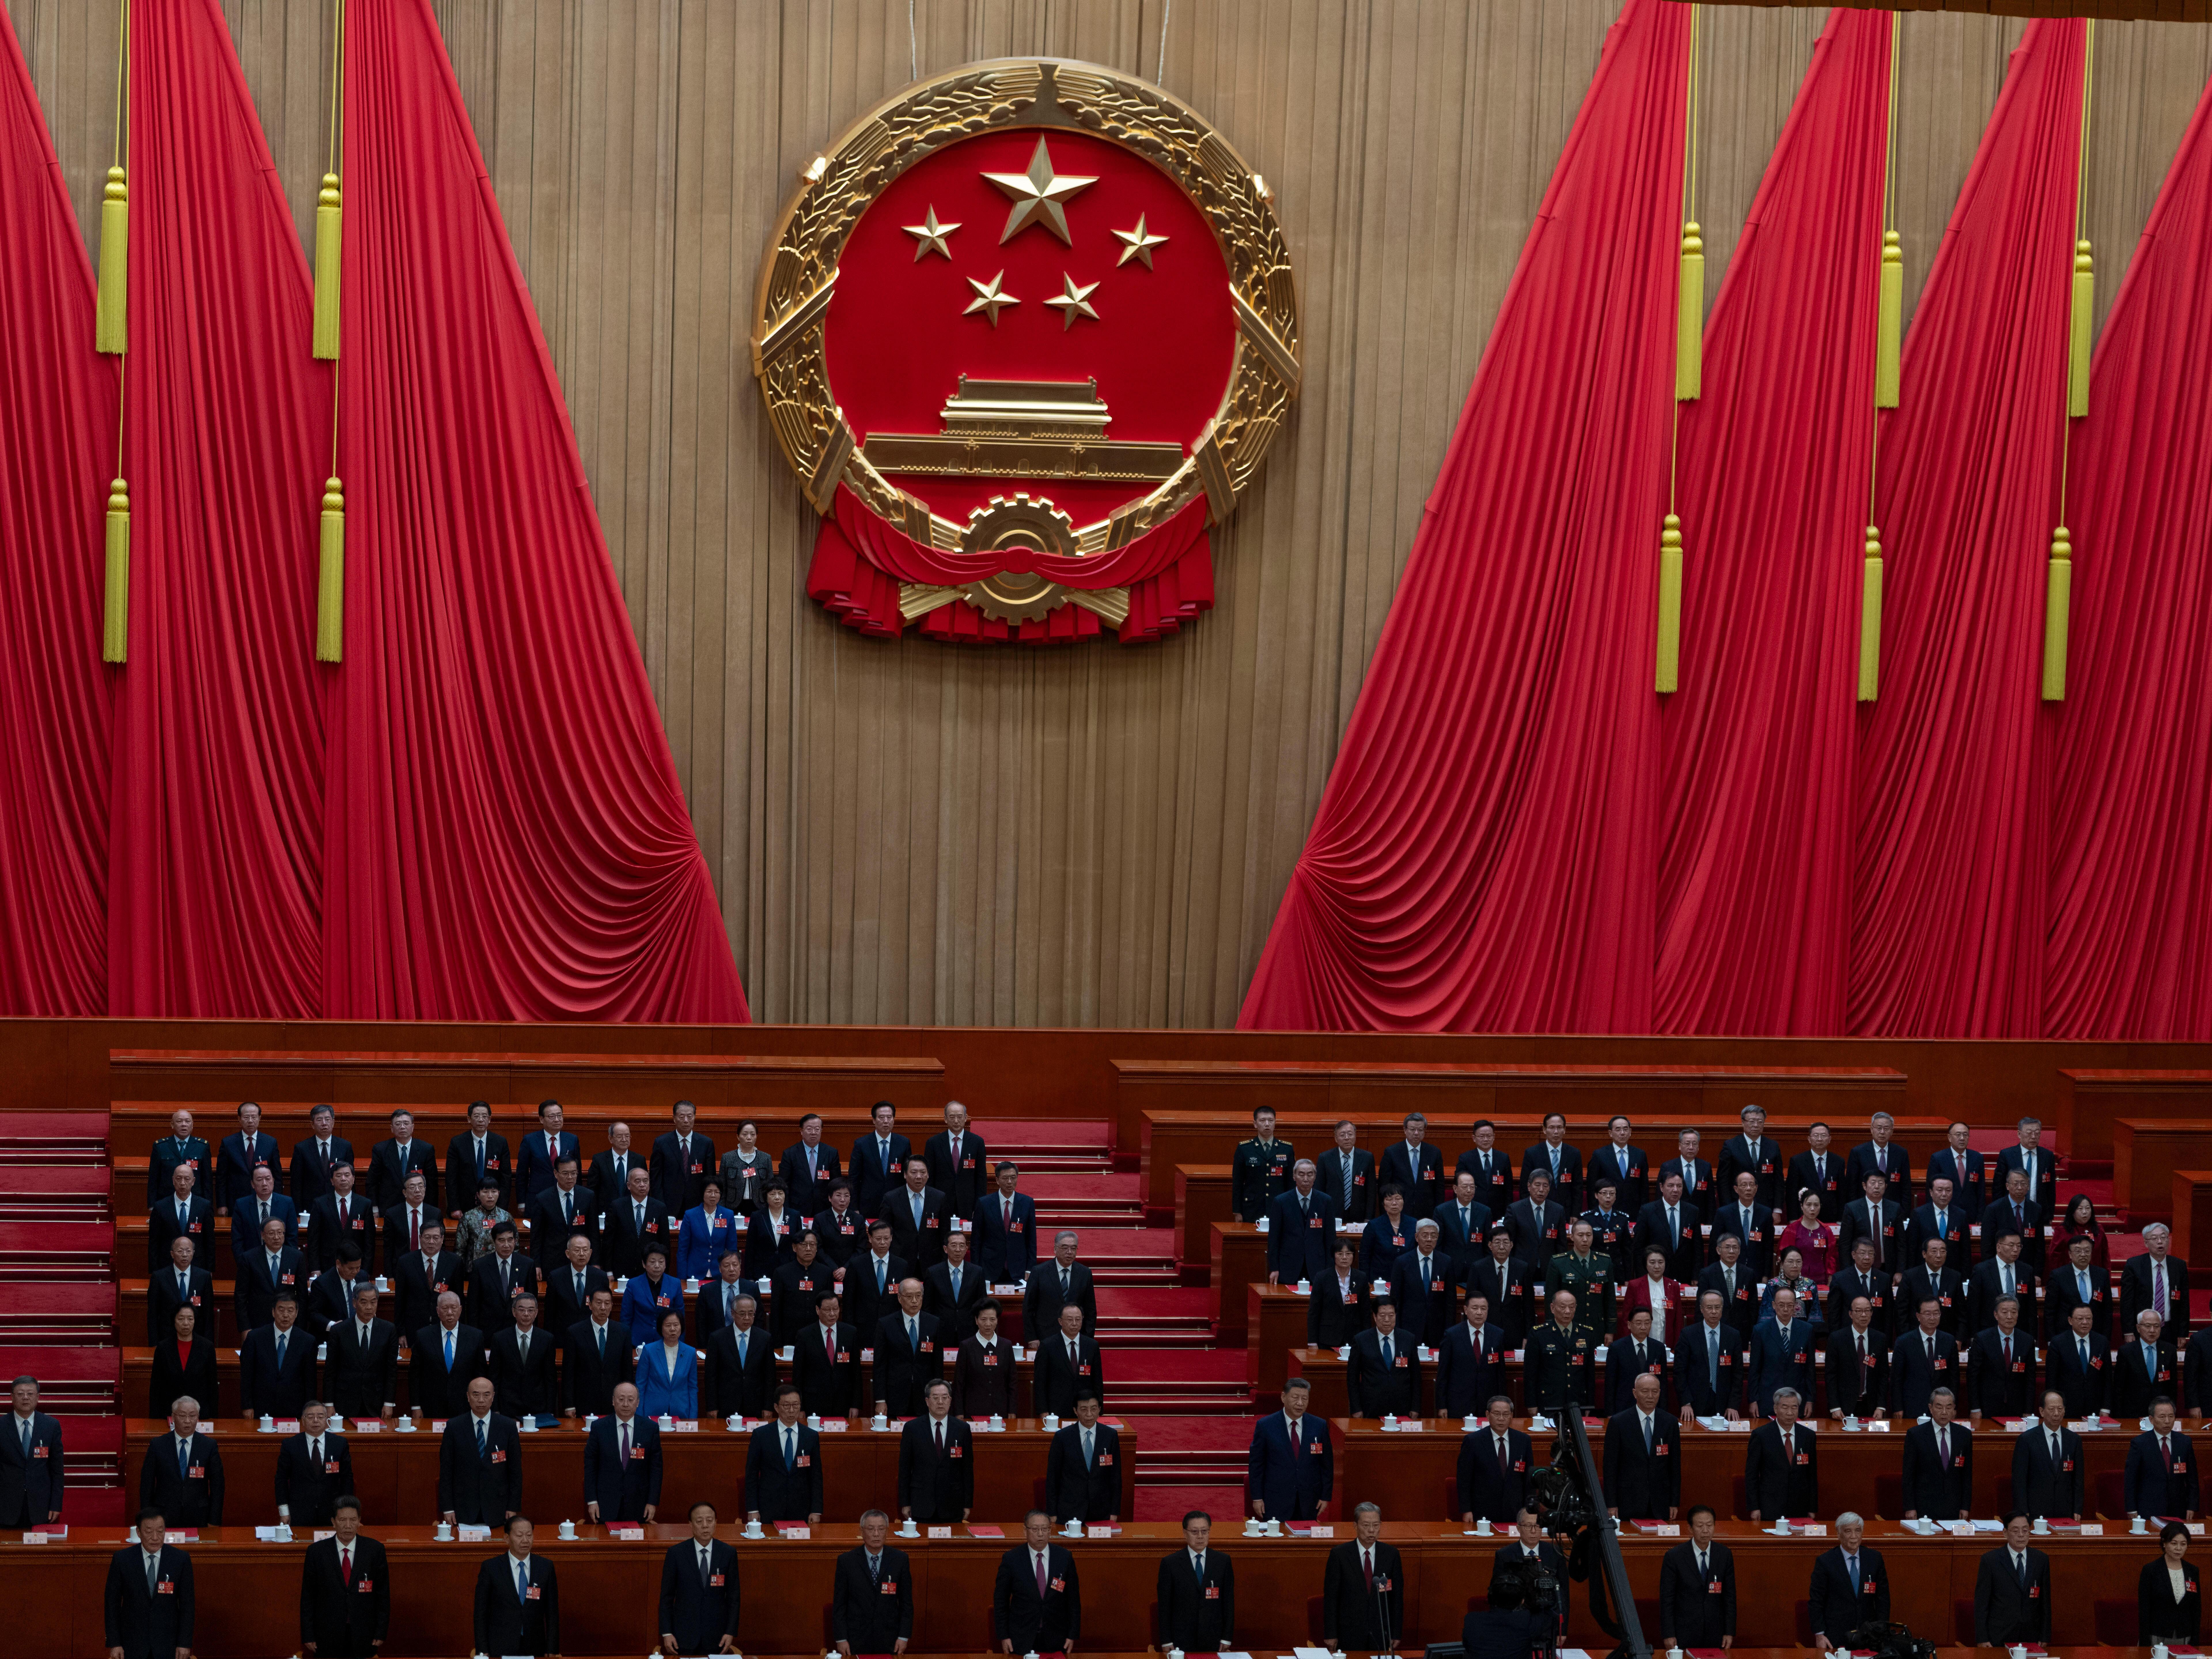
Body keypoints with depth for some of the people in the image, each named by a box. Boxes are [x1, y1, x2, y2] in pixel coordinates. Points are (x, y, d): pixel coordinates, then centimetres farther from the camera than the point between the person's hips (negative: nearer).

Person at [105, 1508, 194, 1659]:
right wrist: (114, 1643, -4)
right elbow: (112, 1603, 0)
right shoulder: (122, 1559, -4)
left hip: (168, 1646, 0)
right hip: (133, 1645, 0)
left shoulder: (181, 1560, -3)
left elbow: (187, 1605, 1)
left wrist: (184, 1644, -3)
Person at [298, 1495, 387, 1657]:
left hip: (363, 1637, 0)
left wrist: (381, 1633, 0)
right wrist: (308, 1636, -1)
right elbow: (308, 1597, 1)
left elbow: (383, 1594, 2)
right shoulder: (317, 1551, -2)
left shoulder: (375, 1550, -1)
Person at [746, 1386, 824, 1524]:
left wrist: (816, 1511, -1)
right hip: (769, 1511, -1)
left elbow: (816, 1476, 7)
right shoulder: (761, 1435, 1)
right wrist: (752, 1510, -5)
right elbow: (751, 1474, 2)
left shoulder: (812, 1437, 6)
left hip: (801, 1512, 1)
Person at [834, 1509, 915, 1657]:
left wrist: (904, 1637, -3)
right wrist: (841, 1639, -6)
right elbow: (839, 1604, 1)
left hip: (890, 1642, 1)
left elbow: (906, 1602, 4)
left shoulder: (900, 1559, 1)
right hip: (856, 1642, -1)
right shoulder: (846, 1561, -1)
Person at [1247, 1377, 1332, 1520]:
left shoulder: (1320, 1426, 2)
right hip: (1276, 1502, -2)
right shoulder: (1265, 1425, -3)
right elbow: (1256, 1464, 1)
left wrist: (1326, 1496, 4)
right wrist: (1257, 1498, -3)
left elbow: (1327, 1464, 8)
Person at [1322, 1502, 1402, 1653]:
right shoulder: (1339, 1554, -5)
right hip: (1349, 1633, -2)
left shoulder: (1391, 1554, 1)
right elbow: (1330, 1597, -3)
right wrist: (1330, 1635, -5)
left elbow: (1398, 1595, 5)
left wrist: (1396, 1634, 2)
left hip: (1381, 1635, 2)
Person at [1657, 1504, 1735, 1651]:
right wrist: (1668, 1635, -9)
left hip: (1715, 1634, 2)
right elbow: (1667, 1599, -5)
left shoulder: (1725, 1555, 1)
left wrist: (1730, 1633, 0)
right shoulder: (1674, 1557, -8)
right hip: (1684, 1635, -2)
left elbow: (1730, 1596, 5)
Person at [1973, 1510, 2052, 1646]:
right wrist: (1982, 1640, -8)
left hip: (2031, 1639, 2)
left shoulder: (2041, 1560, 6)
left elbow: (2045, 1602, 9)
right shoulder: (1990, 1560, -3)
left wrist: (2045, 1638, 5)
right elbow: (1981, 1603, -3)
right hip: (1998, 1639, -2)